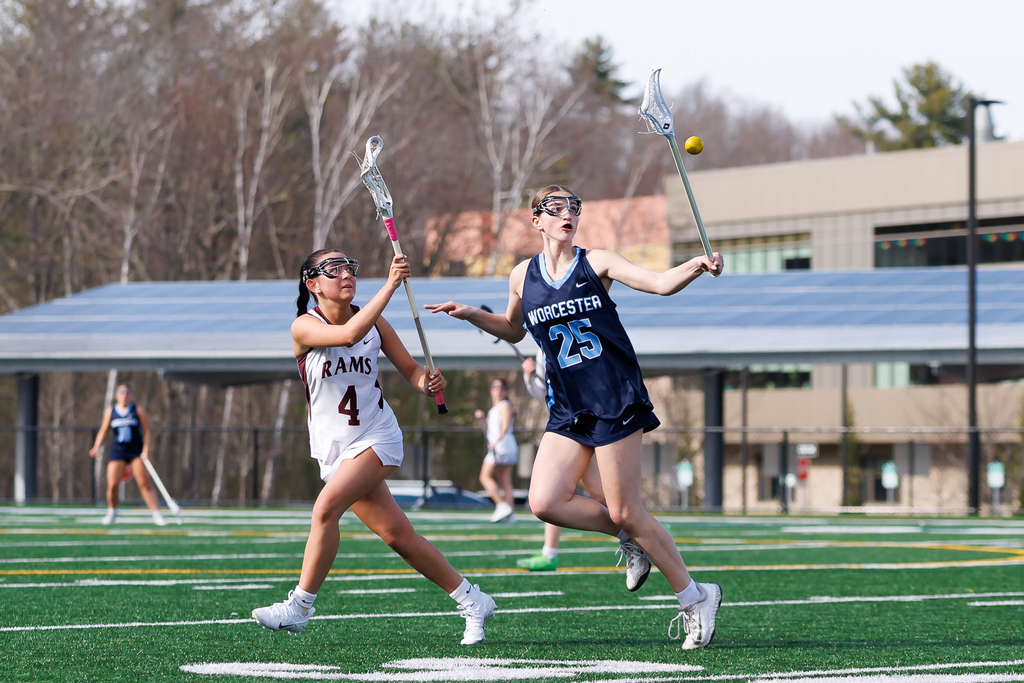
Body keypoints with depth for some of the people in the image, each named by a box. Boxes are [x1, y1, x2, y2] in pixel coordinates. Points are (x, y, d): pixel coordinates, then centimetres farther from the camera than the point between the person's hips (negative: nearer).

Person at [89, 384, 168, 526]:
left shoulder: (138, 410, 1)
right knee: (112, 484, -8)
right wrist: (96, 448, 0)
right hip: (118, 451, 2)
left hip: (137, 451, -2)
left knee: (144, 484, -11)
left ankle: (157, 515, -9)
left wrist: (146, 450, -6)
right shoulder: (110, 411, 7)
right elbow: (103, 431, 13)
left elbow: (146, 431, 3)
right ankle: (111, 513, 17)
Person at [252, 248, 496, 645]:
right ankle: (472, 602, 15)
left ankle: (299, 607, -15)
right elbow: (349, 334, -29)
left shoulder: (374, 321, 1)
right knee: (397, 535, 1)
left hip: (378, 438, -1)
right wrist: (390, 285, -31)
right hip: (335, 449, 1)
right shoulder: (304, 327, -10)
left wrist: (428, 383, -16)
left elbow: (409, 369, 8)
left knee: (326, 507, -23)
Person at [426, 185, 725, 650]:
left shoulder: (596, 263, -2)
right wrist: (471, 314, 13)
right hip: (567, 410, 5)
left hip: (615, 400, -5)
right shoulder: (522, 277, 9)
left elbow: (661, 283, -12)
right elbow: (514, 330, 27)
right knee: (545, 502, -11)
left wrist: (697, 266, -31)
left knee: (624, 511, -8)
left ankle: (695, 598, 7)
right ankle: (632, 539, 13)